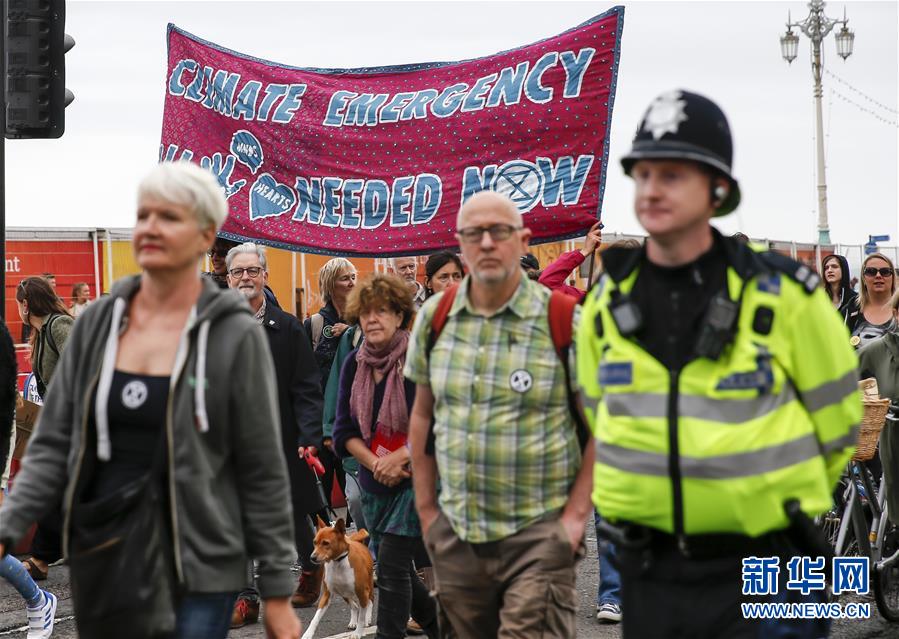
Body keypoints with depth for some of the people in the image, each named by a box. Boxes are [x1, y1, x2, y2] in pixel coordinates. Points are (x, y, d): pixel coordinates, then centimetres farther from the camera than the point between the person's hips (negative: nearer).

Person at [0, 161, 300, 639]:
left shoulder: (236, 337, -6)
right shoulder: (97, 323, 5)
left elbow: (263, 473, -4)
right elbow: (52, 445, 8)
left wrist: (278, 594, -4)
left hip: (196, 569, -4)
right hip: (100, 561, 4)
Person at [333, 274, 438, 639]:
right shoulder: (354, 364, 3)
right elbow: (345, 430, 3)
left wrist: (399, 457, -19)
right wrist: (377, 464, -11)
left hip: (418, 477, -6)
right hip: (374, 483, 6)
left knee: (392, 563, -13)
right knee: (393, 569, 13)